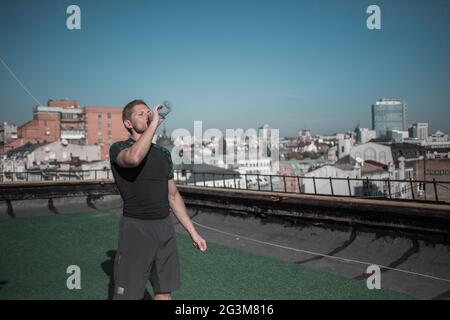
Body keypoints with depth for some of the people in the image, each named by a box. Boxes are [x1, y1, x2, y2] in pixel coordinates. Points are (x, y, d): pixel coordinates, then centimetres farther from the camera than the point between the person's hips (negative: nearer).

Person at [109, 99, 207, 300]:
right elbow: (134, 158, -33)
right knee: (128, 294, -2)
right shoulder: (119, 148, -5)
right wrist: (154, 124, -20)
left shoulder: (163, 153, 13)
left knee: (164, 293, 11)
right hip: (136, 228, -5)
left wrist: (193, 232, 12)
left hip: (165, 227, 6)